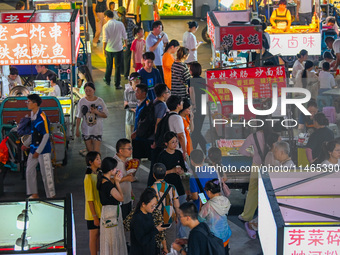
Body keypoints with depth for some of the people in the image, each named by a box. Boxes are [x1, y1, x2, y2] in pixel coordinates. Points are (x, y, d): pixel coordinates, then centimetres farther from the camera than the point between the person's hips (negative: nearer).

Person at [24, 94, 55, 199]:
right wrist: (26, 144, 15)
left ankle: (51, 195, 9)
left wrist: (38, 151, -17)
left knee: (46, 173, -2)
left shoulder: (42, 117, -18)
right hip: (33, 149, 9)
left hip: (43, 150, -9)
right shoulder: (32, 115, 9)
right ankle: (34, 194, 22)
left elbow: (46, 135, -18)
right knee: (29, 171, 12)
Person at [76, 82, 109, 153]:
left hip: (97, 130, -2)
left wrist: (97, 112, -21)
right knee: (89, 151, 10)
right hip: (86, 130, 2)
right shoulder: (82, 101, 1)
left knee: (96, 151, -9)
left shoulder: (100, 101, -5)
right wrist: (77, 129, 5)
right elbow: (79, 117, 7)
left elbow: (106, 115, -2)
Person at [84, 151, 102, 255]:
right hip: (93, 213, -8)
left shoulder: (98, 174, 5)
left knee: (98, 234, 17)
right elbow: (90, 200, -20)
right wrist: (95, 216, -20)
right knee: (94, 235, 4)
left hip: (100, 210, 8)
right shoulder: (89, 178, -20)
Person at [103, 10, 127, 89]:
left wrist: (104, 49, -4)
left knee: (109, 66, 19)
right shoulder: (120, 24, -6)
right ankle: (117, 84, 10)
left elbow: (105, 40, -14)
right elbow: (124, 36, 3)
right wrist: (125, 43, 21)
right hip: (119, 48, 1)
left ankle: (107, 80, 37)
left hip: (109, 49, -1)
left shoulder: (106, 26, -14)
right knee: (118, 67, 7)